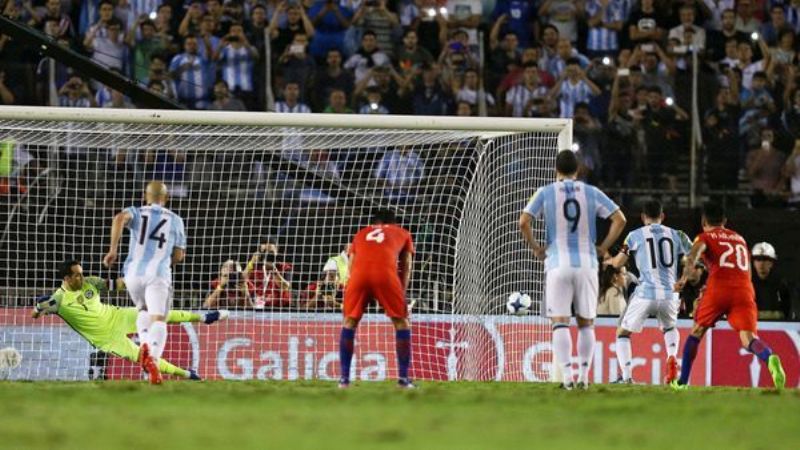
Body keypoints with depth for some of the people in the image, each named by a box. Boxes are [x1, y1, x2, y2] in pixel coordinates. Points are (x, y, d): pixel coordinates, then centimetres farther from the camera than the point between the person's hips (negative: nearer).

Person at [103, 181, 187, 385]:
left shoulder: (136, 213, 14)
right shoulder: (175, 220, 15)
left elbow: (120, 218, -11)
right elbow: (179, 256, 14)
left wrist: (113, 249, -13)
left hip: (134, 271, 2)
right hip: (159, 273, -2)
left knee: (144, 311, 28)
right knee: (158, 319, -12)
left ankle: (144, 344, 1)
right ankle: (153, 357, -40)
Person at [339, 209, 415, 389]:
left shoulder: (361, 234, 36)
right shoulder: (403, 234, 32)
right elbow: (406, 267, 25)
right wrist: (401, 294, 28)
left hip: (359, 273, 2)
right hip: (386, 273, -2)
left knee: (349, 322, 16)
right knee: (401, 323, 12)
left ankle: (344, 378, 12)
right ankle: (403, 378, 8)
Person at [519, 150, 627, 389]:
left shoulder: (545, 193, 2)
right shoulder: (592, 193, 6)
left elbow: (524, 222, -9)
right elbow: (619, 219, 1)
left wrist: (535, 248, 3)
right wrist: (603, 248, 6)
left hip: (558, 264, -2)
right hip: (586, 264, 2)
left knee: (560, 323, -3)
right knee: (586, 323, 11)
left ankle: (566, 376, -15)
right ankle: (583, 376, 7)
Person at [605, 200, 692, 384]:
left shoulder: (635, 235, 5)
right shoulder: (676, 235, 11)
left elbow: (618, 263, 6)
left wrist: (610, 260, 29)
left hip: (645, 293, -2)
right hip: (670, 295, 2)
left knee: (623, 333, 15)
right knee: (670, 328, 32)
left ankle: (626, 376, -5)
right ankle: (672, 357, 1)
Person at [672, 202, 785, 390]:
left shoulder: (705, 237, 14)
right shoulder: (740, 239, 29)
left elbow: (694, 254, -9)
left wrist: (684, 278, -25)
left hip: (718, 288, -2)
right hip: (744, 290, 2)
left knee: (696, 332, 17)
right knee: (748, 337, -10)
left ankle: (682, 381, 20)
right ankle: (770, 359, -43)